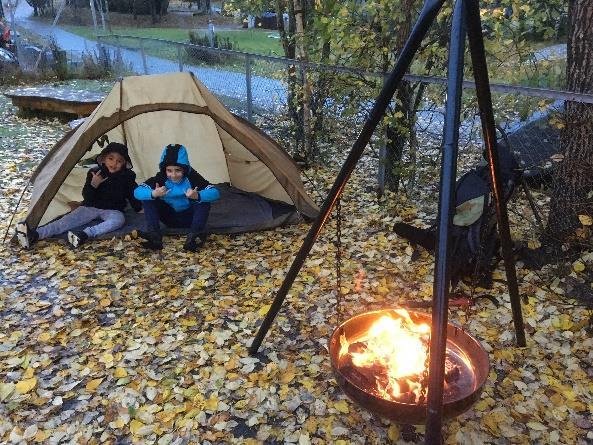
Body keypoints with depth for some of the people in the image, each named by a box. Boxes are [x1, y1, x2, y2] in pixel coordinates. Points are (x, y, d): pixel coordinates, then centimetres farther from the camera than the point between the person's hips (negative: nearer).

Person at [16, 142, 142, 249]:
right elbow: (86, 197, -6)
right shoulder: (95, 173, -3)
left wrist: (139, 208, -2)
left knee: (119, 219, -36)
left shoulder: (127, 177, -4)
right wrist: (93, 185, -24)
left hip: (112, 210, -1)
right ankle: (34, 235, -39)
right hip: (91, 207, 1)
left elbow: (133, 195, 9)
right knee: (69, 220, -20)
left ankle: (85, 235, -51)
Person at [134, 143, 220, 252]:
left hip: (189, 218, -1)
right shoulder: (161, 178, -17)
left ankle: (194, 236, -39)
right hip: (169, 218, 2)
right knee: (148, 198, -20)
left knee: (204, 201, -29)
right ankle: (154, 235, -30)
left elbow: (215, 192, -31)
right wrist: (153, 194, -43)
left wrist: (197, 196, -50)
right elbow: (137, 192, -23)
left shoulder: (192, 177, -21)